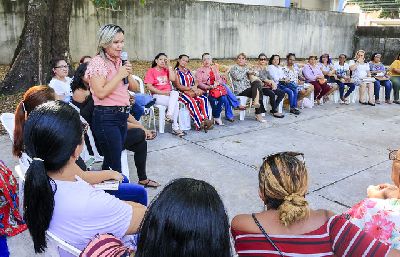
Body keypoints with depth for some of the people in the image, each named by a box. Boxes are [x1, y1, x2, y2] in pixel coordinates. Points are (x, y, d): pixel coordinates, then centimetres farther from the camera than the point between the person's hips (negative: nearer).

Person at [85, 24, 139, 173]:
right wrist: (119, 75, -14)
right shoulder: (98, 62, -9)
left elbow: (135, 88, 16)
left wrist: (128, 74, -2)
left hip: (122, 116, 8)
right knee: (115, 166, -4)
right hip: (106, 117, -7)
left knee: (110, 161, 16)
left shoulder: (120, 62, 13)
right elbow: (101, 93, -20)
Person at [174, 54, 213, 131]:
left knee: (203, 98, -25)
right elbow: (178, 86, -8)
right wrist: (191, 88, -14)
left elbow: (195, 82, 16)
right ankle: (199, 123, -39)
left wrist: (195, 88, -8)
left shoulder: (188, 71, 24)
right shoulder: (176, 71, 4)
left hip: (192, 92, 6)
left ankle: (205, 119, -37)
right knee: (191, 101, -36)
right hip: (181, 93, -6)